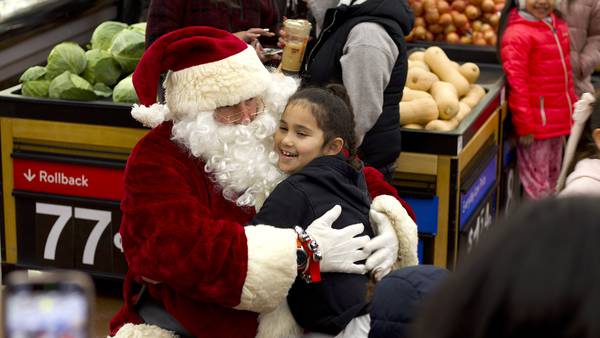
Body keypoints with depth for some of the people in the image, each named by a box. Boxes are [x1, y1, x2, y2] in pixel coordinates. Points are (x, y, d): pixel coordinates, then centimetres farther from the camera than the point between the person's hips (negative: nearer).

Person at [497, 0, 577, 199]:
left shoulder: (557, 24, 9)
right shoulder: (516, 34, -16)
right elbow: (516, 83, -18)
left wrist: (573, 106, 17)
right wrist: (524, 126, -18)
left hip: (558, 121, 8)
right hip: (536, 126, -8)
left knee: (552, 181, 20)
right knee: (537, 188, 0)